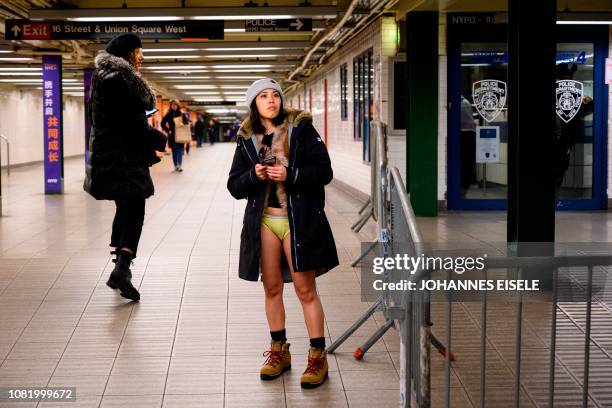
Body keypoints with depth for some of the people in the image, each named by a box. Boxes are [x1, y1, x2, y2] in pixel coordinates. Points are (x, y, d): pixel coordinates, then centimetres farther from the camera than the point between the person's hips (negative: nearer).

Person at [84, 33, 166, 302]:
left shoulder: (104, 78, 15)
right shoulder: (121, 80, -14)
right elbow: (133, 123, -18)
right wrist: (161, 139, -5)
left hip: (106, 157, 9)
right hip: (126, 157, -9)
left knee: (125, 209, 19)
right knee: (134, 213, -8)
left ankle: (121, 267, 27)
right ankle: (121, 269, -22)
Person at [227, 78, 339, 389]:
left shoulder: (301, 128, -3)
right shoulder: (247, 139, 7)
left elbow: (324, 171, -7)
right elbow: (234, 186, 6)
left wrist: (290, 175, -20)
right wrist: (254, 175, -14)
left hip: (299, 219, -3)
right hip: (264, 220, 4)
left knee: (306, 289, -2)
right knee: (272, 288, 11)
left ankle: (318, 356, 6)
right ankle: (279, 351, 24)